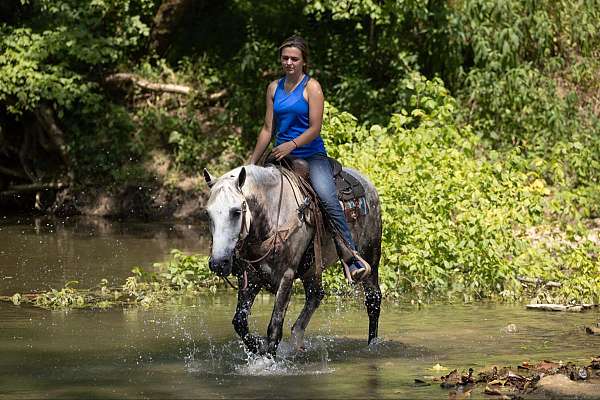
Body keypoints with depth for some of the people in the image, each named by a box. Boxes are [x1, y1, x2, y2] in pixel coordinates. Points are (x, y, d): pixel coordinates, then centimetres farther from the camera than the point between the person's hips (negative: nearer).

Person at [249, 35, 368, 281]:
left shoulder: (312, 87, -5)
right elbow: (268, 129, 14)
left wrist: (292, 145, -27)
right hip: (282, 155, 6)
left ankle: (355, 261, -28)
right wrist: (251, 163, 12)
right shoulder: (274, 88, 11)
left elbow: (315, 127, -12)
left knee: (329, 199, -26)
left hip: (312, 154, -6)